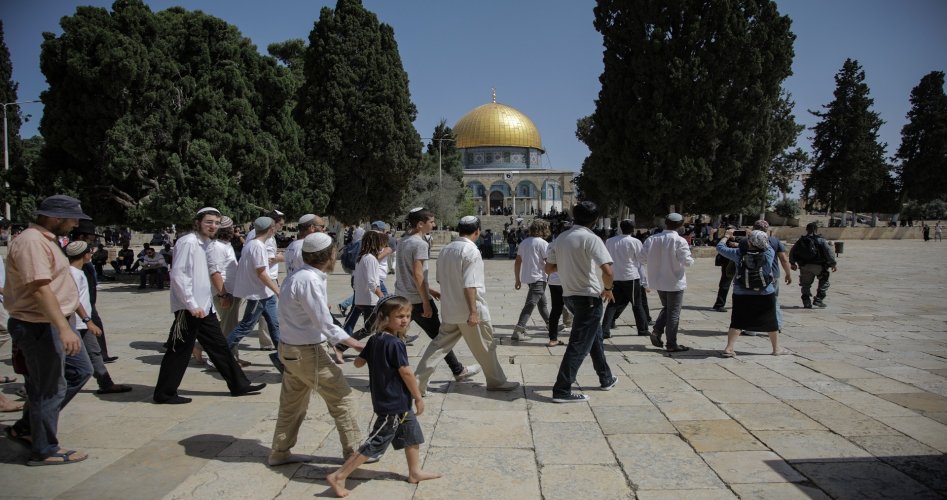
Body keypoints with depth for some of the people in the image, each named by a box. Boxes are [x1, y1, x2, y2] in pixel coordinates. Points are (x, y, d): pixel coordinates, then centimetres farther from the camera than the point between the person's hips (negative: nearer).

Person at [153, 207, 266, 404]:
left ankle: (238, 385, 20)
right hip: (189, 309, -9)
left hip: (205, 307, 9)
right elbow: (177, 275, -21)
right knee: (179, 352, 1)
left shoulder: (205, 244, 14)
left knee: (219, 347, 13)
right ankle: (164, 393, 15)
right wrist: (192, 305, -21)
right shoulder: (188, 242, -14)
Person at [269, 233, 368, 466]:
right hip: (308, 352, -9)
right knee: (344, 399, 2)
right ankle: (354, 451, 12)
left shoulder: (297, 276, 7)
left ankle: (280, 452, 29)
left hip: (290, 349, 10)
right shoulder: (309, 280, -22)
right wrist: (355, 344, -19)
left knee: (292, 403, 19)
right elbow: (324, 324, -22)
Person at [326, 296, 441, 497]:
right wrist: (418, 397, -10)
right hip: (393, 405, -9)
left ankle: (415, 472, 35)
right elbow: (406, 373, -20)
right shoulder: (395, 343, -23)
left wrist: (368, 352, 27)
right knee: (375, 444, -1)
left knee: (412, 434, 21)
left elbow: (358, 362, 8)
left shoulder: (374, 340, 1)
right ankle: (338, 477, 5)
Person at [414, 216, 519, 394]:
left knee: (440, 344, 12)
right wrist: (473, 312, -20)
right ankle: (496, 381, 24)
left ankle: (418, 382, 9)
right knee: (485, 347, 10)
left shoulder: (445, 250, 7)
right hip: (469, 311, -7)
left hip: (449, 310, 7)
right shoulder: (471, 251, -17)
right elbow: (469, 285, -22)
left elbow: (440, 279, 16)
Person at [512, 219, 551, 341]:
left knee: (542, 302, 23)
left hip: (527, 278, 8)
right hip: (539, 278, -8)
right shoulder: (542, 243, -11)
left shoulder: (524, 242, 10)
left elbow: (517, 262, 12)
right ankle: (518, 330, -18)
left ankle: (550, 324, 36)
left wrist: (517, 280, 17)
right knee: (530, 304, -11)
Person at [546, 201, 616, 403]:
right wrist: (608, 289, -6)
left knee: (594, 336, 23)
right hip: (588, 297, -8)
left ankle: (606, 379, 36)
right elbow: (607, 271, -24)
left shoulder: (560, 239, 5)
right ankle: (561, 390, -3)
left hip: (569, 295, 8)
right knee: (579, 345, -3)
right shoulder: (591, 239, -15)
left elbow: (549, 268, 12)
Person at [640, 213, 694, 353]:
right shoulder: (679, 241, -16)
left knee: (666, 308, 23)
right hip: (674, 282, -5)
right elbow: (686, 261, -18)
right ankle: (671, 344, 9)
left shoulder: (652, 239, -3)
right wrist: (691, 259, 3)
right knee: (674, 313, 5)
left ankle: (657, 331, 6)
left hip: (658, 281, 5)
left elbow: (643, 258, -2)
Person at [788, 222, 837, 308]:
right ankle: (818, 299, 4)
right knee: (824, 282, 14)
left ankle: (807, 302, 8)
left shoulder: (801, 240, 9)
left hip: (804, 266, 3)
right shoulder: (821, 240, -2)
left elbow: (792, 252, 12)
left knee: (805, 285, 12)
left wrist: (792, 263, 23)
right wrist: (833, 264, -5)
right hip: (818, 266, -3)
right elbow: (829, 252, -10)